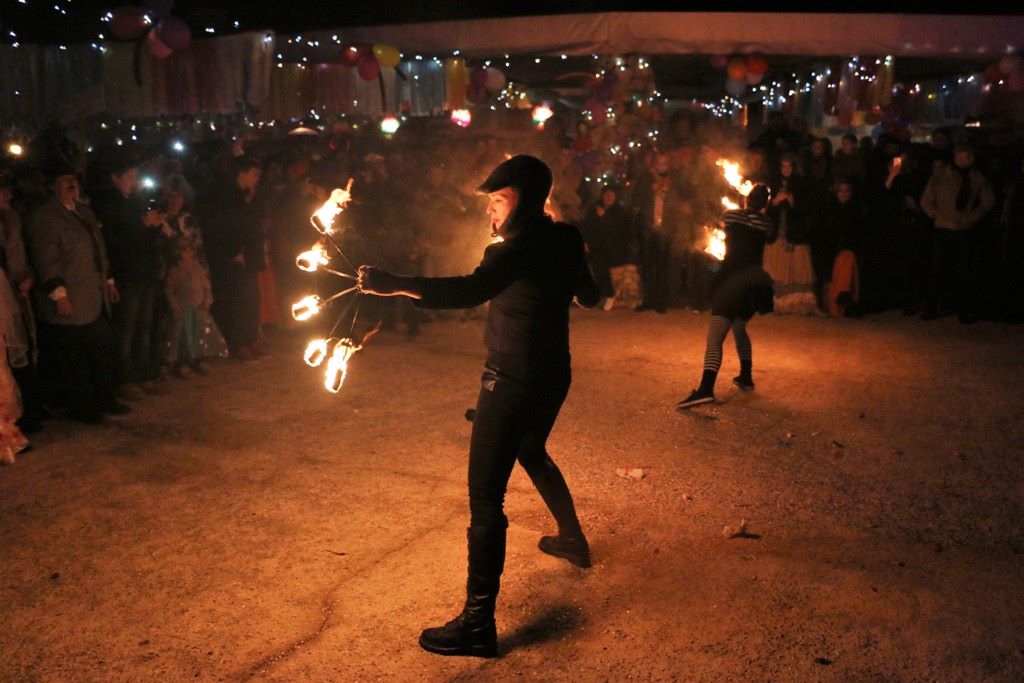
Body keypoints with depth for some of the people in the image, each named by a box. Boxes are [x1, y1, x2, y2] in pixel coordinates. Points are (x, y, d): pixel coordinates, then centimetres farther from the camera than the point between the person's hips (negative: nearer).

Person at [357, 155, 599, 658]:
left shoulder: (522, 247, -19)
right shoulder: (563, 240, 5)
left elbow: (471, 290, -37)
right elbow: (589, 296, 22)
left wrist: (396, 285, -43)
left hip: (514, 381, -9)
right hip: (552, 375, 9)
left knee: (485, 495, -8)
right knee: (532, 454, 34)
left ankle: (478, 624, -6)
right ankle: (572, 540, 52)